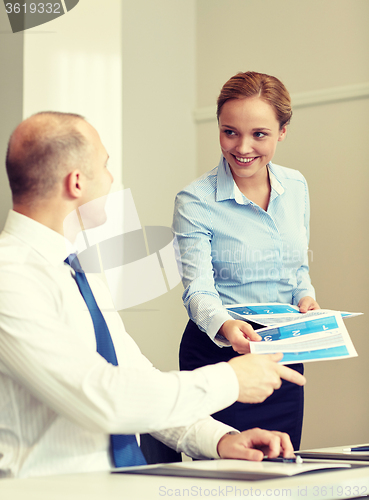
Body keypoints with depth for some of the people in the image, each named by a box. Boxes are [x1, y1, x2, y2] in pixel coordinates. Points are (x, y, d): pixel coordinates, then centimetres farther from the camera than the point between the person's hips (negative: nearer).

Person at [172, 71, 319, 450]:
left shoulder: (296, 188, 5)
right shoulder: (195, 202, -11)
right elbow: (198, 289, -18)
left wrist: (306, 298, -5)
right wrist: (226, 326, -38)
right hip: (219, 354, -5)